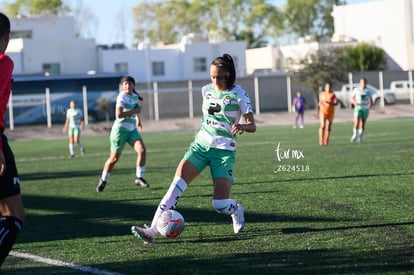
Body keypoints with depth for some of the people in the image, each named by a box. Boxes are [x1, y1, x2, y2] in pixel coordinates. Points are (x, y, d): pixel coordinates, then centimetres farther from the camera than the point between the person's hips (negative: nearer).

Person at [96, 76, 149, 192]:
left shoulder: (135, 96, 8)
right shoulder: (122, 97, -16)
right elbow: (118, 114, -29)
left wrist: (138, 119, 19)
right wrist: (135, 111, -22)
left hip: (132, 130, 6)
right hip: (120, 129, -6)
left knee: (142, 150, -16)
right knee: (114, 158, 4)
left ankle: (139, 178, -7)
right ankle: (103, 180, 26)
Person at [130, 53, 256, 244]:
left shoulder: (238, 95, -7)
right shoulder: (207, 90, 7)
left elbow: (252, 125, -8)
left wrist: (242, 126, -29)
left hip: (224, 151, -4)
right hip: (200, 144, 4)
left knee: (219, 204, -12)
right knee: (178, 183, -19)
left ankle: (236, 211, 28)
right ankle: (152, 231, -27)